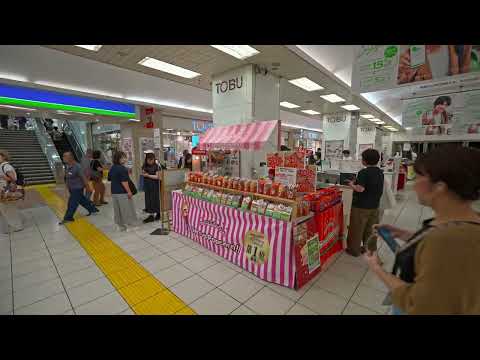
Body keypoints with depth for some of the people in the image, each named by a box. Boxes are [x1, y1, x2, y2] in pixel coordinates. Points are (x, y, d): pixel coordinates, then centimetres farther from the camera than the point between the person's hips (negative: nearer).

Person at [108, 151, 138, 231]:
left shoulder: (112, 168, 10)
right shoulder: (122, 168, -17)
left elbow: (109, 179, 18)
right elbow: (124, 182, -21)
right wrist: (129, 191, -17)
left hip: (114, 192, 8)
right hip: (123, 192, -8)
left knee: (117, 210, 13)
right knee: (127, 210, 2)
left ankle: (121, 226, 21)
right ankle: (131, 225, 12)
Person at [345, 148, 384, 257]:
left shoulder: (364, 172, -20)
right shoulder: (380, 172, 5)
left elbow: (360, 189, -27)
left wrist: (352, 184, -8)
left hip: (361, 206, -7)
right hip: (374, 206, 8)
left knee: (356, 229, 7)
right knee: (370, 229, 18)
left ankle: (354, 250, 19)